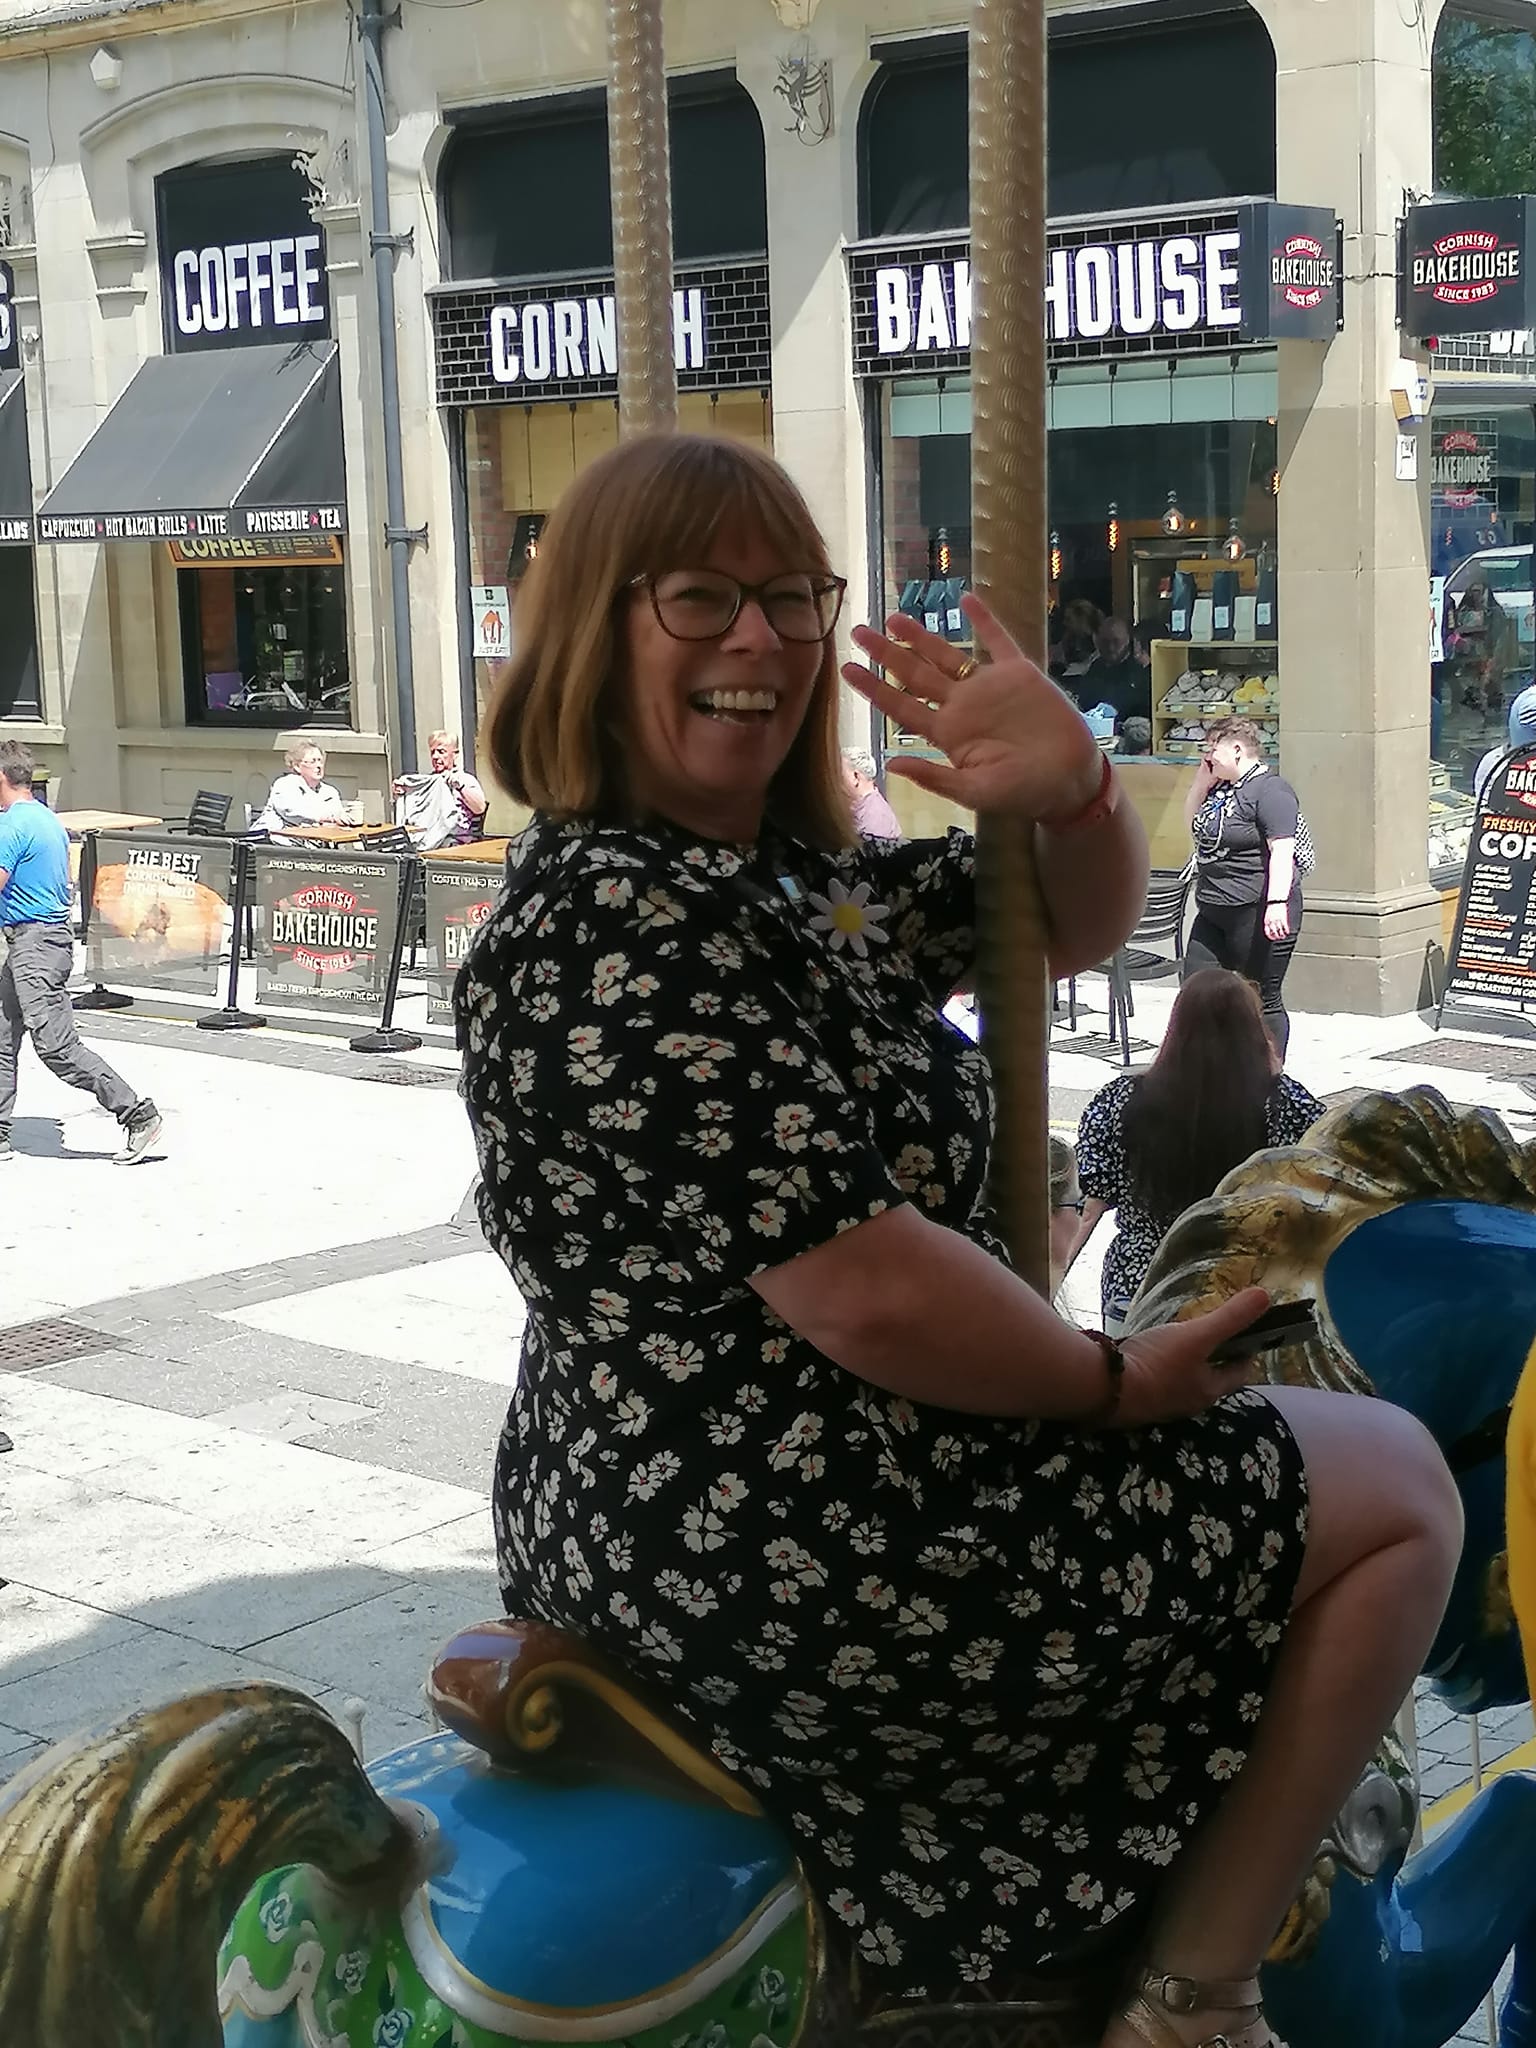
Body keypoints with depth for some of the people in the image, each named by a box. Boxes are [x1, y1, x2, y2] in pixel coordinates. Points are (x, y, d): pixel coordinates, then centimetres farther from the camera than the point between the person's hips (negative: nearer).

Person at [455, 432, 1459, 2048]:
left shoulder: (796, 873, 7)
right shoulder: (620, 922, -22)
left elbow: (1074, 930, 13)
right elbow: (869, 1295, -26)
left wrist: (1072, 790, -9)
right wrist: (1119, 1381, -10)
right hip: (798, 1574, -11)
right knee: (1395, 1490, 4)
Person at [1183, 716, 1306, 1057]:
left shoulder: (1270, 790, -14)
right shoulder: (1221, 787, 14)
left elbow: (1282, 851, -22)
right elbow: (1192, 823, 29)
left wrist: (1277, 903, -31)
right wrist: (1202, 780, 13)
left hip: (1257, 914, -10)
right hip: (1213, 914, 10)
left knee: (1263, 1002, 0)